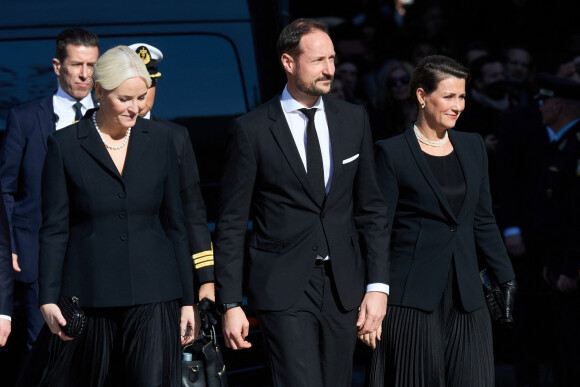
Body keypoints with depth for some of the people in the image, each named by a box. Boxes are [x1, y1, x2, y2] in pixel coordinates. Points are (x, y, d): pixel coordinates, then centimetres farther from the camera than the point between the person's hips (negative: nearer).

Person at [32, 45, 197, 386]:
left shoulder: (160, 139, 8)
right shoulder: (65, 145, 0)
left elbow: (175, 223, 11)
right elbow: (54, 230, 1)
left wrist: (188, 299, 9)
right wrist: (48, 298, -7)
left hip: (153, 293, 1)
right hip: (89, 292, -1)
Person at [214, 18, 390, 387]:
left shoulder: (354, 119, 8)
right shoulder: (252, 129, -4)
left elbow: (372, 208, 10)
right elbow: (232, 224, -2)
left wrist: (378, 286, 2)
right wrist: (230, 304, -5)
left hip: (344, 286, 4)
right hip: (284, 288, -4)